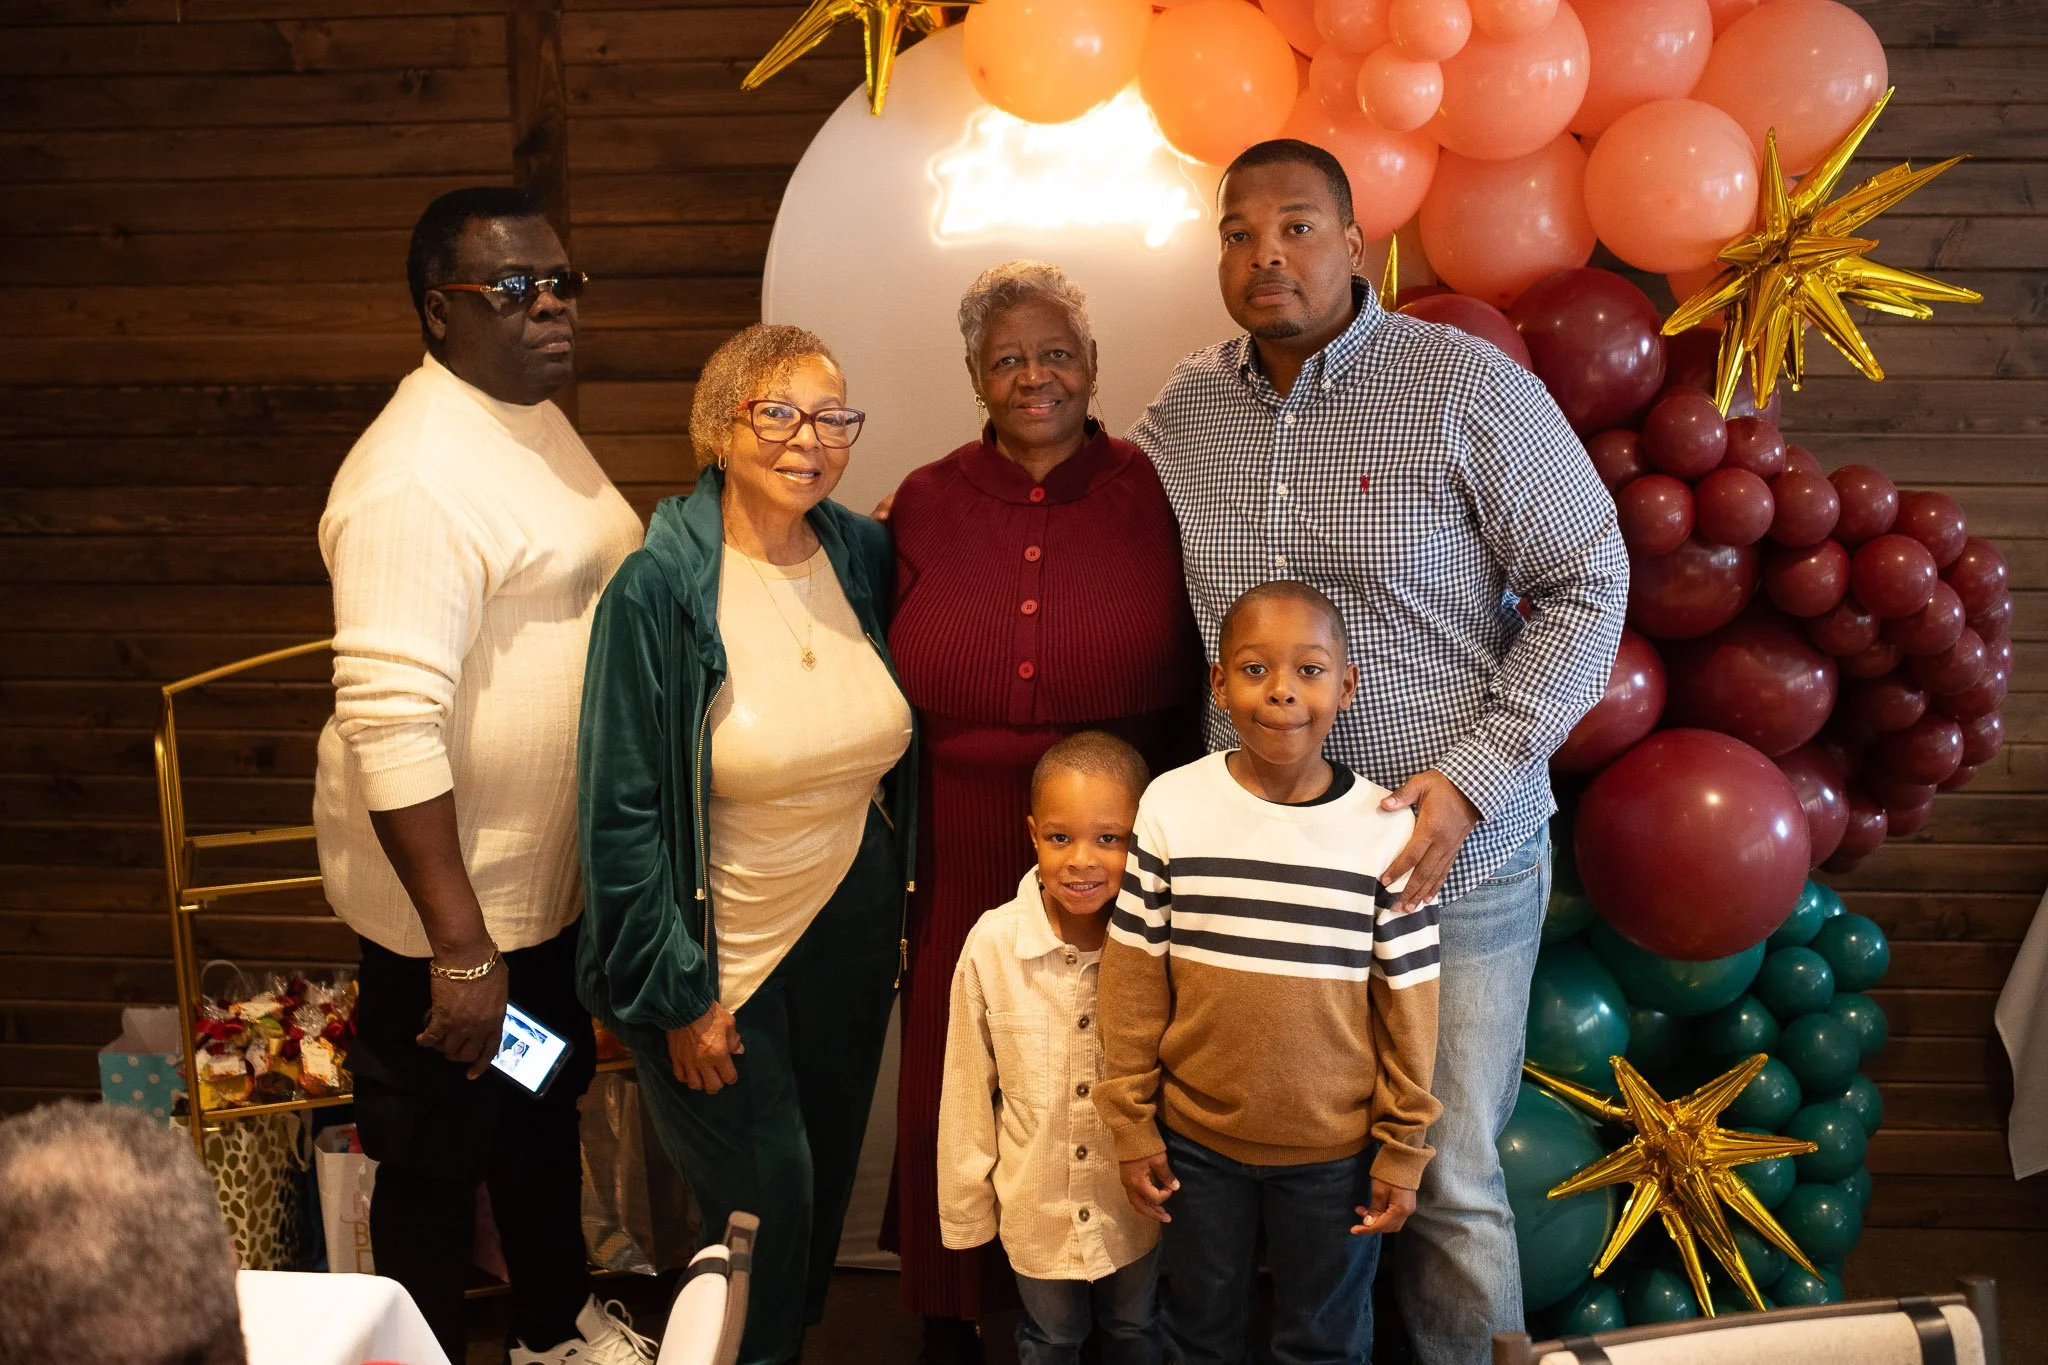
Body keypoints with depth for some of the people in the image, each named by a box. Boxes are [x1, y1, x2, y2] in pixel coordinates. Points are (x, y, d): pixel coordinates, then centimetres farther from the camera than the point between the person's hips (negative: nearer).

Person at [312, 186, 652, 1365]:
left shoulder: (538, 418, 6)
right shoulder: (416, 476, -25)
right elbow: (391, 727, -28)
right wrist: (459, 946, -27)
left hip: (554, 874, 10)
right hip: (454, 904, -10)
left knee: (547, 1108, 27)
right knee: (439, 1161, 11)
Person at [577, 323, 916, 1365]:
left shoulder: (866, 559, -3)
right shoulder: (657, 590, -18)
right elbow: (622, 812, -15)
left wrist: (899, 914, 11)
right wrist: (677, 996, -14)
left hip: (850, 928, 5)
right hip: (723, 948, -5)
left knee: (827, 1174, 18)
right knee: (765, 1198, 3)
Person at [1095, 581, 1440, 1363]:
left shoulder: (1384, 829, -12)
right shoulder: (1171, 807, -11)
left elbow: (1408, 1001, -5)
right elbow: (1135, 980, -5)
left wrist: (1402, 1150, -1)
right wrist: (1132, 1125, -2)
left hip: (1335, 1150, 0)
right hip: (1196, 1138, 1)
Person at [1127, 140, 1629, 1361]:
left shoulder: (1470, 386, -8)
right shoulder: (1186, 409, 5)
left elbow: (1588, 582, -7)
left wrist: (1472, 780, -15)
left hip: (1456, 857, -3)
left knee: (1449, 1179, 6)